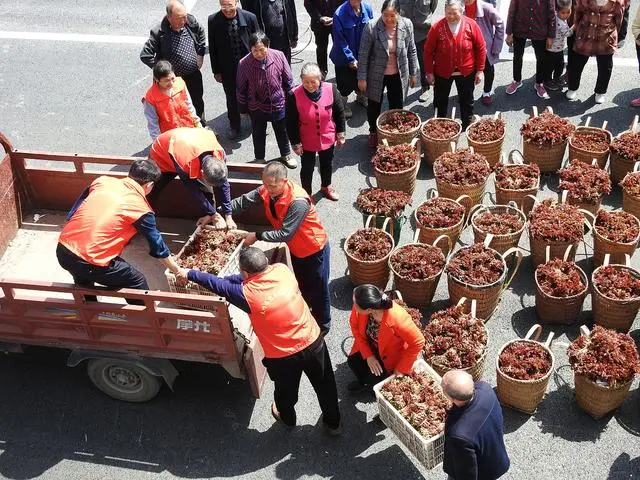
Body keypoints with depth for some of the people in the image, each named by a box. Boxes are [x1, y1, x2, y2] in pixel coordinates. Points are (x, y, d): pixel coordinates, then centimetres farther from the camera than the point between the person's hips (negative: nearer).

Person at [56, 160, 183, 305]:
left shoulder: (103, 181, 8)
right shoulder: (141, 209, -5)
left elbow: (72, 214, 14)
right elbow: (158, 247, 6)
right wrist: (178, 271, 20)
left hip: (62, 249, 7)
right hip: (89, 263, -6)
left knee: (83, 275, 39)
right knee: (138, 283, 14)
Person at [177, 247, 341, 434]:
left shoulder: (247, 294, -26)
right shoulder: (282, 269, -15)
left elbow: (218, 284, -9)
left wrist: (190, 274, 9)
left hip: (283, 358, -3)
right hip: (313, 342, 3)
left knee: (285, 391, 29)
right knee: (325, 386, 26)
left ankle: (288, 419, 58)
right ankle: (333, 424, 49)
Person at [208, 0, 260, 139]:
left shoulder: (250, 18, -14)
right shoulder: (213, 21, -13)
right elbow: (213, 48, -5)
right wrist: (216, 71, -3)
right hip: (227, 69, 0)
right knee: (232, 99, 16)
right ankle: (234, 126, 37)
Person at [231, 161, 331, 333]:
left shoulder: (298, 202, -38)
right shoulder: (267, 191, -16)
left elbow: (285, 234, -36)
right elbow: (243, 201, -6)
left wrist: (257, 236, -29)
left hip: (314, 249, -7)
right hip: (296, 248, 7)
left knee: (317, 290, 12)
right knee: (302, 286, 27)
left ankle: (322, 325, 34)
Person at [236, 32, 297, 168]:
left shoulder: (279, 56, -19)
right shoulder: (244, 64, -22)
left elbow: (288, 80, -4)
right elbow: (241, 89, -9)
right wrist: (243, 108, 0)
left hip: (278, 104, 1)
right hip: (257, 107, -1)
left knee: (282, 132, 23)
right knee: (258, 134, 20)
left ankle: (286, 155, 48)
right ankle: (259, 159, 44)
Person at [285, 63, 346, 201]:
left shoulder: (331, 90, -18)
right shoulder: (294, 96, -24)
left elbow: (339, 113, -3)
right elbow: (291, 122, -14)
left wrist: (341, 134, 1)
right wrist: (296, 143, -10)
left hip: (327, 139, 3)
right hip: (307, 141, -2)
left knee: (327, 164, 26)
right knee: (307, 168, 16)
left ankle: (326, 186, 53)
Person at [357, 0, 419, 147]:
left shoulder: (407, 25, -12)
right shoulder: (371, 28, -21)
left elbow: (411, 51, 0)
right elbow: (363, 54, -13)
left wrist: (413, 73, 5)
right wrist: (362, 78, -11)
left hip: (398, 75, 2)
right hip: (376, 75, -2)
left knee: (397, 107, 14)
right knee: (374, 105, 17)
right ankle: (373, 132, 41)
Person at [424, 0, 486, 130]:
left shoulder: (471, 25, -13)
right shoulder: (437, 27, -14)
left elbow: (481, 48, -5)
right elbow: (428, 50, -6)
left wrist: (480, 70, -4)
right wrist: (429, 72, -5)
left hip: (466, 72, 0)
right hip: (442, 72, 0)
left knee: (467, 101, 16)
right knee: (440, 101, 14)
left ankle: (467, 127, 35)